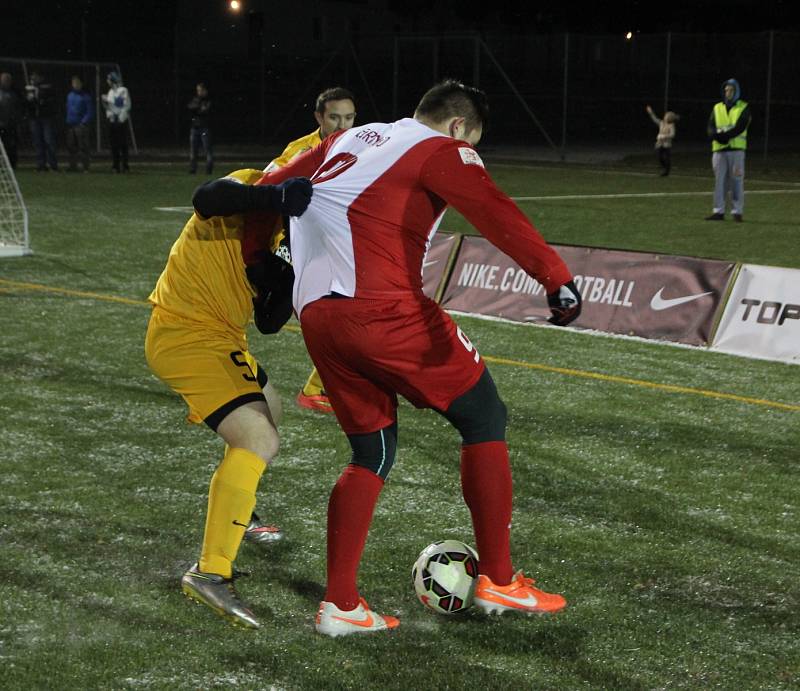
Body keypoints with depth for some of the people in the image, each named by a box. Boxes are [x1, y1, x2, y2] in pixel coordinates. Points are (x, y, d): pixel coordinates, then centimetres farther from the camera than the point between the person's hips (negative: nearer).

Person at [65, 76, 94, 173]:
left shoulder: (86, 96, -4)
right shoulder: (70, 95, 15)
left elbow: (90, 112, -7)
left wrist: (84, 123, -14)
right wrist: (67, 122, 11)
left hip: (81, 125, -6)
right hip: (70, 125, 6)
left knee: (83, 147, -7)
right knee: (71, 147, 7)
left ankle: (85, 167, -4)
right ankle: (73, 166, 14)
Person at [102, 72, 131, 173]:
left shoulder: (123, 91, -7)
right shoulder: (110, 91, 17)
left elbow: (126, 106, -12)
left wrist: (121, 118, -16)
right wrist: (105, 102, 2)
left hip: (121, 121, -8)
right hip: (112, 120, 8)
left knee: (122, 144, -8)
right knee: (114, 144, 7)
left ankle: (124, 166, -7)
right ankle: (116, 165, 12)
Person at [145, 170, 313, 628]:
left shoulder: (271, 227, 12)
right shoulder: (249, 187, -13)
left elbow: (268, 322, 7)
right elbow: (206, 199, -40)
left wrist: (287, 278, -11)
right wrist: (278, 196, -46)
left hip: (217, 336, 11)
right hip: (187, 337, -11)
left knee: (270, 413, 32)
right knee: (259, 440, -24)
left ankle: (235, 515, 56)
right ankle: (211, 573, -26)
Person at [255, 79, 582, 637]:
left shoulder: (349, 141, 24)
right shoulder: (441, 151, 2)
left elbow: (271, 189, 28)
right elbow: (494, 212, -16)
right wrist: (556, 276, -28)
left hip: (316, 317, 8)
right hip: (385, 313, -8)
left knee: (374, 451, 18)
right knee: (484, 418, 7)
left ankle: (339, 605, 12)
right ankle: (498, 581, 8)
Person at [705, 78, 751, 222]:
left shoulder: (744, 108, 4)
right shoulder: (717, 108, 15)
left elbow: (740, 127, -11)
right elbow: (710, 128, 3)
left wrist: (724, 136, -23)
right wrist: (717, 136, -19)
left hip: (736, 149, -3)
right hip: (719, 150, 3)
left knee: (737, 181, -5)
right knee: (719, 181, 3)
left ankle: (737, 212, -1)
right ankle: (718, 211, 6)